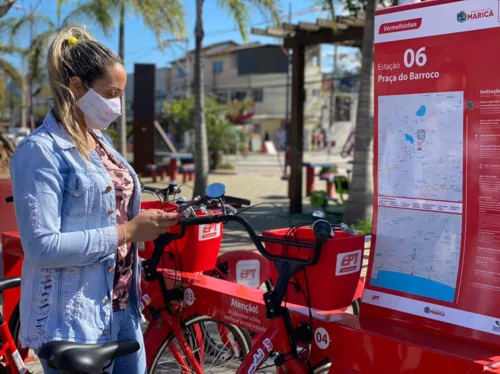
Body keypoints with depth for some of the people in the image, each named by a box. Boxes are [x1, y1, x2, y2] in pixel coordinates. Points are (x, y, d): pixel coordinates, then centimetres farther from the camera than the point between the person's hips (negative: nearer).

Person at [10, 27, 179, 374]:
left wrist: (147, 224, 1)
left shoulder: (102, 141, 11)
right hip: (72, 319, -8)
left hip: (122, 309, 8)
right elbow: (43, 246, -22)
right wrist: (127, 232, -20)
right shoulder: (41, 151, -15)